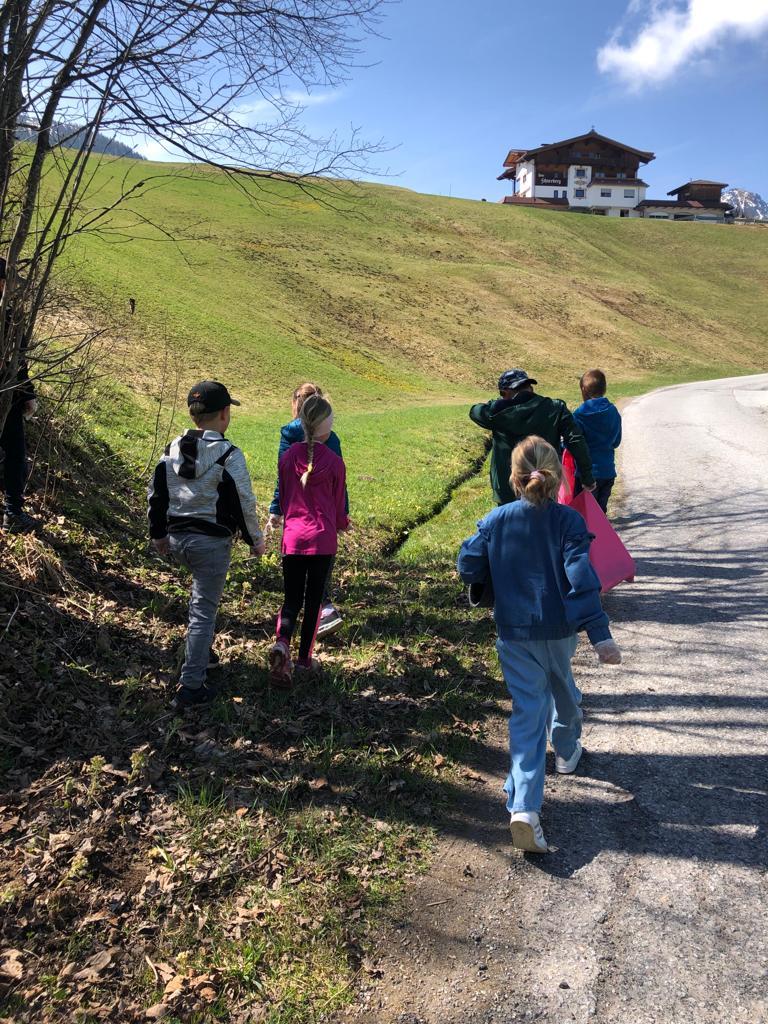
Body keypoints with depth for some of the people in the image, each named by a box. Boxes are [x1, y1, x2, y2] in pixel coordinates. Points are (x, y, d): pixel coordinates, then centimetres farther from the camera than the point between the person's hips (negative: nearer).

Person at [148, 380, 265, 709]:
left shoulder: (172, 450, 4)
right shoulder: (229, 455, -15)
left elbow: (156, 495, 11)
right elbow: (244, 504, -14)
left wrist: (159, 534, 23)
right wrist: (255, 540, 0)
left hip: (176, 540, 7)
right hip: (212, 543, -7)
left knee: (201, 593, 31)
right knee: (204, 611, 0)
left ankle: (202, 652, 38)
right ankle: (190, 687, 4)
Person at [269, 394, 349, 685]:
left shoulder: (287, 457, 0)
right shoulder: (334, 462, -8)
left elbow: (283, 499, 11)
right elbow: (338, 505, 4)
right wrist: (342, 523, 26)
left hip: (292, 537, 2)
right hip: (323, 539, -2)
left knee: (292, 598, 9)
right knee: (314, 599, 11)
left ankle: (282, 642, -18)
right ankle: (304, 659, 19)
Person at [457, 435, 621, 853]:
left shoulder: (495, 520, -5)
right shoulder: (568, 520, -11)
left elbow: (468, 568, -2)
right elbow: (581, 579, -20)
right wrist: (600, 634, -21)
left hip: (513, 634, 0)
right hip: (558, 631, 0)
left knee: (526, 713, 2)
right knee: (562, 689, 28)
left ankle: (524, 806, -12)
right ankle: (567, 751, 55)